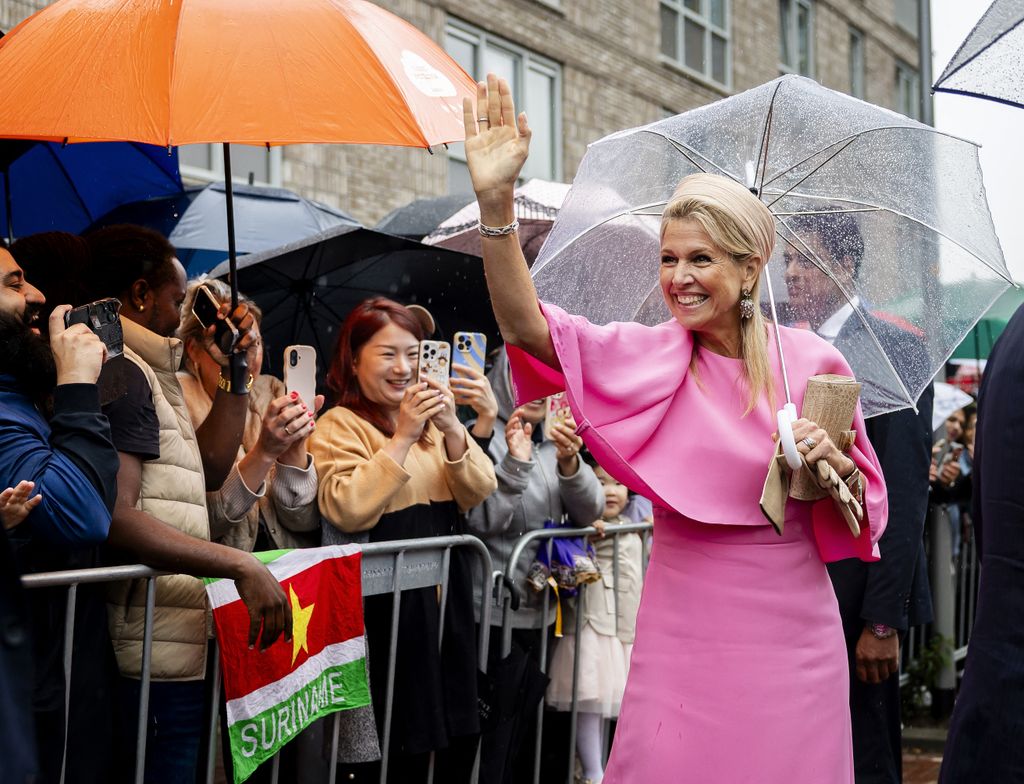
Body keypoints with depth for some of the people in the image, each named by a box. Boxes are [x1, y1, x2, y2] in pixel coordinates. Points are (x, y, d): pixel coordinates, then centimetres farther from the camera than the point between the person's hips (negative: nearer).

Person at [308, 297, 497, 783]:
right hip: (386, 601, -7)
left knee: (456, 742, 9)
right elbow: (349, 511, -20)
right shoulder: (340, 426, -5)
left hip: (447, 594, 7)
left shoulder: (429, 417, 16)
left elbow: (479, 493, 6)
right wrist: (403, 437, -19)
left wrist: (452, 431, -10)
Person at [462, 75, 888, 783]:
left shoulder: (811, 363, -1)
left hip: (790, 626, 0)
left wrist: (837, 464, -15)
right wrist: (496, 202, -33)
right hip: (684, 621, 0)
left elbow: (866, 502, 8)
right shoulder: (651, 358, -3)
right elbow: (528, 326, -19)